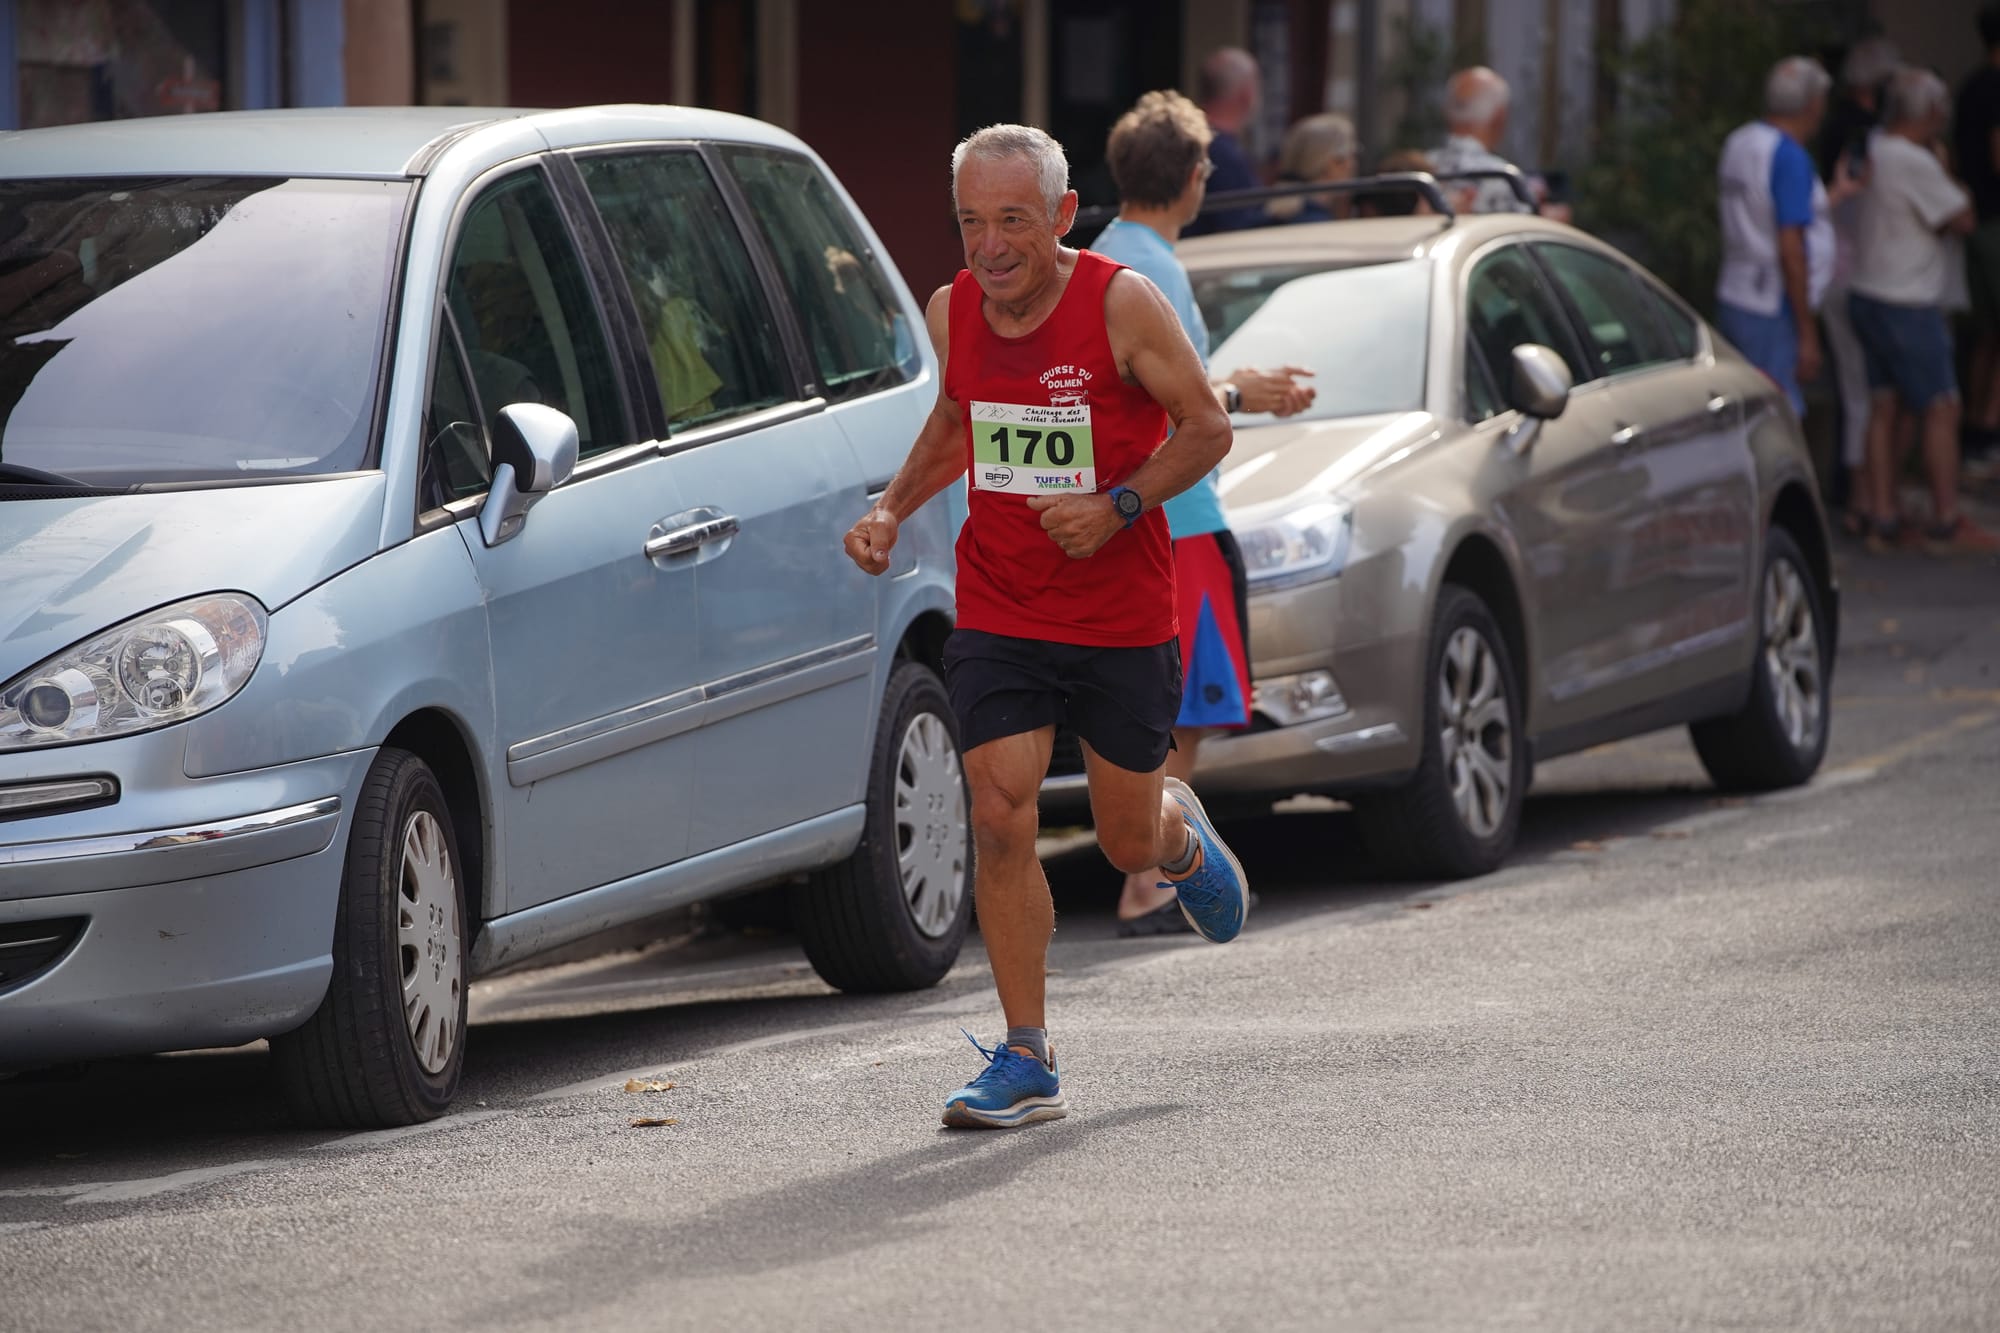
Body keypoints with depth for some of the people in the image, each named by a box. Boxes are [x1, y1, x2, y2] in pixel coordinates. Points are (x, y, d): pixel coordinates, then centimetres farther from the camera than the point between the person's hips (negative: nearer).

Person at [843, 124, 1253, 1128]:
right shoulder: (952, 312, 0)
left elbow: (1207, 429, -7)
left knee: (1128, 845, 9)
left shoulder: (1121, 304, -14)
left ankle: (1182, 834, 48)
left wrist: (1119, 506, -20)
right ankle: (1026, 1062, -4)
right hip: (995, 617, 3)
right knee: (999, 821, -11)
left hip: (1121, 620, -3)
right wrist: (892, 510, 5)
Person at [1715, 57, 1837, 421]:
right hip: (1772, 310, -9)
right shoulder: (1791, 158, -15)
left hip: (1732, 299, 9)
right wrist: (1808, 334, -15)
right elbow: (1791, 250, -19)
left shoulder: (1738, 143, 10)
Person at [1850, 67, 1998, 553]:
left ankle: (1882, 519, 13)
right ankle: (1947, 522, 3)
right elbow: (1961, 220, -13)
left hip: (1867, 294, 8)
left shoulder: (1870, 152, 4)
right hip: (1907, 305, -8)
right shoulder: (1914, 163, -21)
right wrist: (1955, 186, 4)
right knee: (1940, 409, 0)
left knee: (1883, 408, 11)